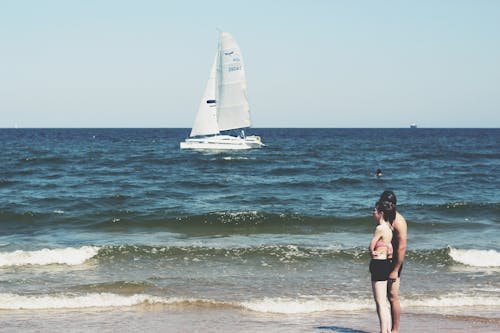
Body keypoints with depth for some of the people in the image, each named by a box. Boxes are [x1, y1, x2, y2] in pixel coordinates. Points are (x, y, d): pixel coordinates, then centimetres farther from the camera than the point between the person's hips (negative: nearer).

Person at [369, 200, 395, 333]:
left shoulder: (380, 228, -16)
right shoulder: (389, 227, 11)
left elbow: (371, 247, -12)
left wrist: (373, 253, 6)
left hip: (379, 264, -9)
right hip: (387, 263, 9)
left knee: (380, 302, -5)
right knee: (384, 301, 15)